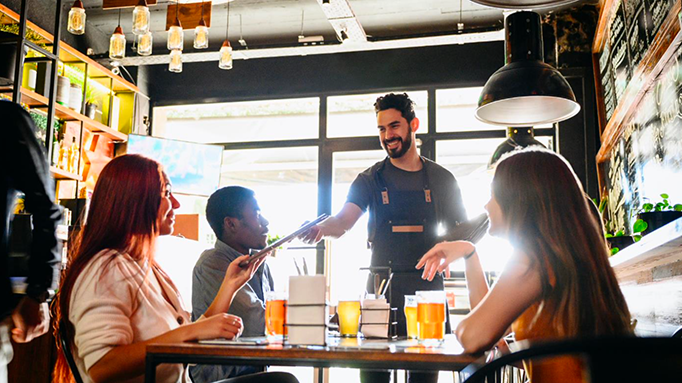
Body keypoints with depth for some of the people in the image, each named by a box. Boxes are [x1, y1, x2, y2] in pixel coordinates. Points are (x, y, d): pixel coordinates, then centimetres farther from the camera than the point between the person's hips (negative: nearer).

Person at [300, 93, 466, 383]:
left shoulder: (442, 179, 10)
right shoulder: (371, 179, 6)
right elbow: (344, 221, -8)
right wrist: (322, 228, -30)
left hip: (428, 288, 1)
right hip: (382, 289, -1)